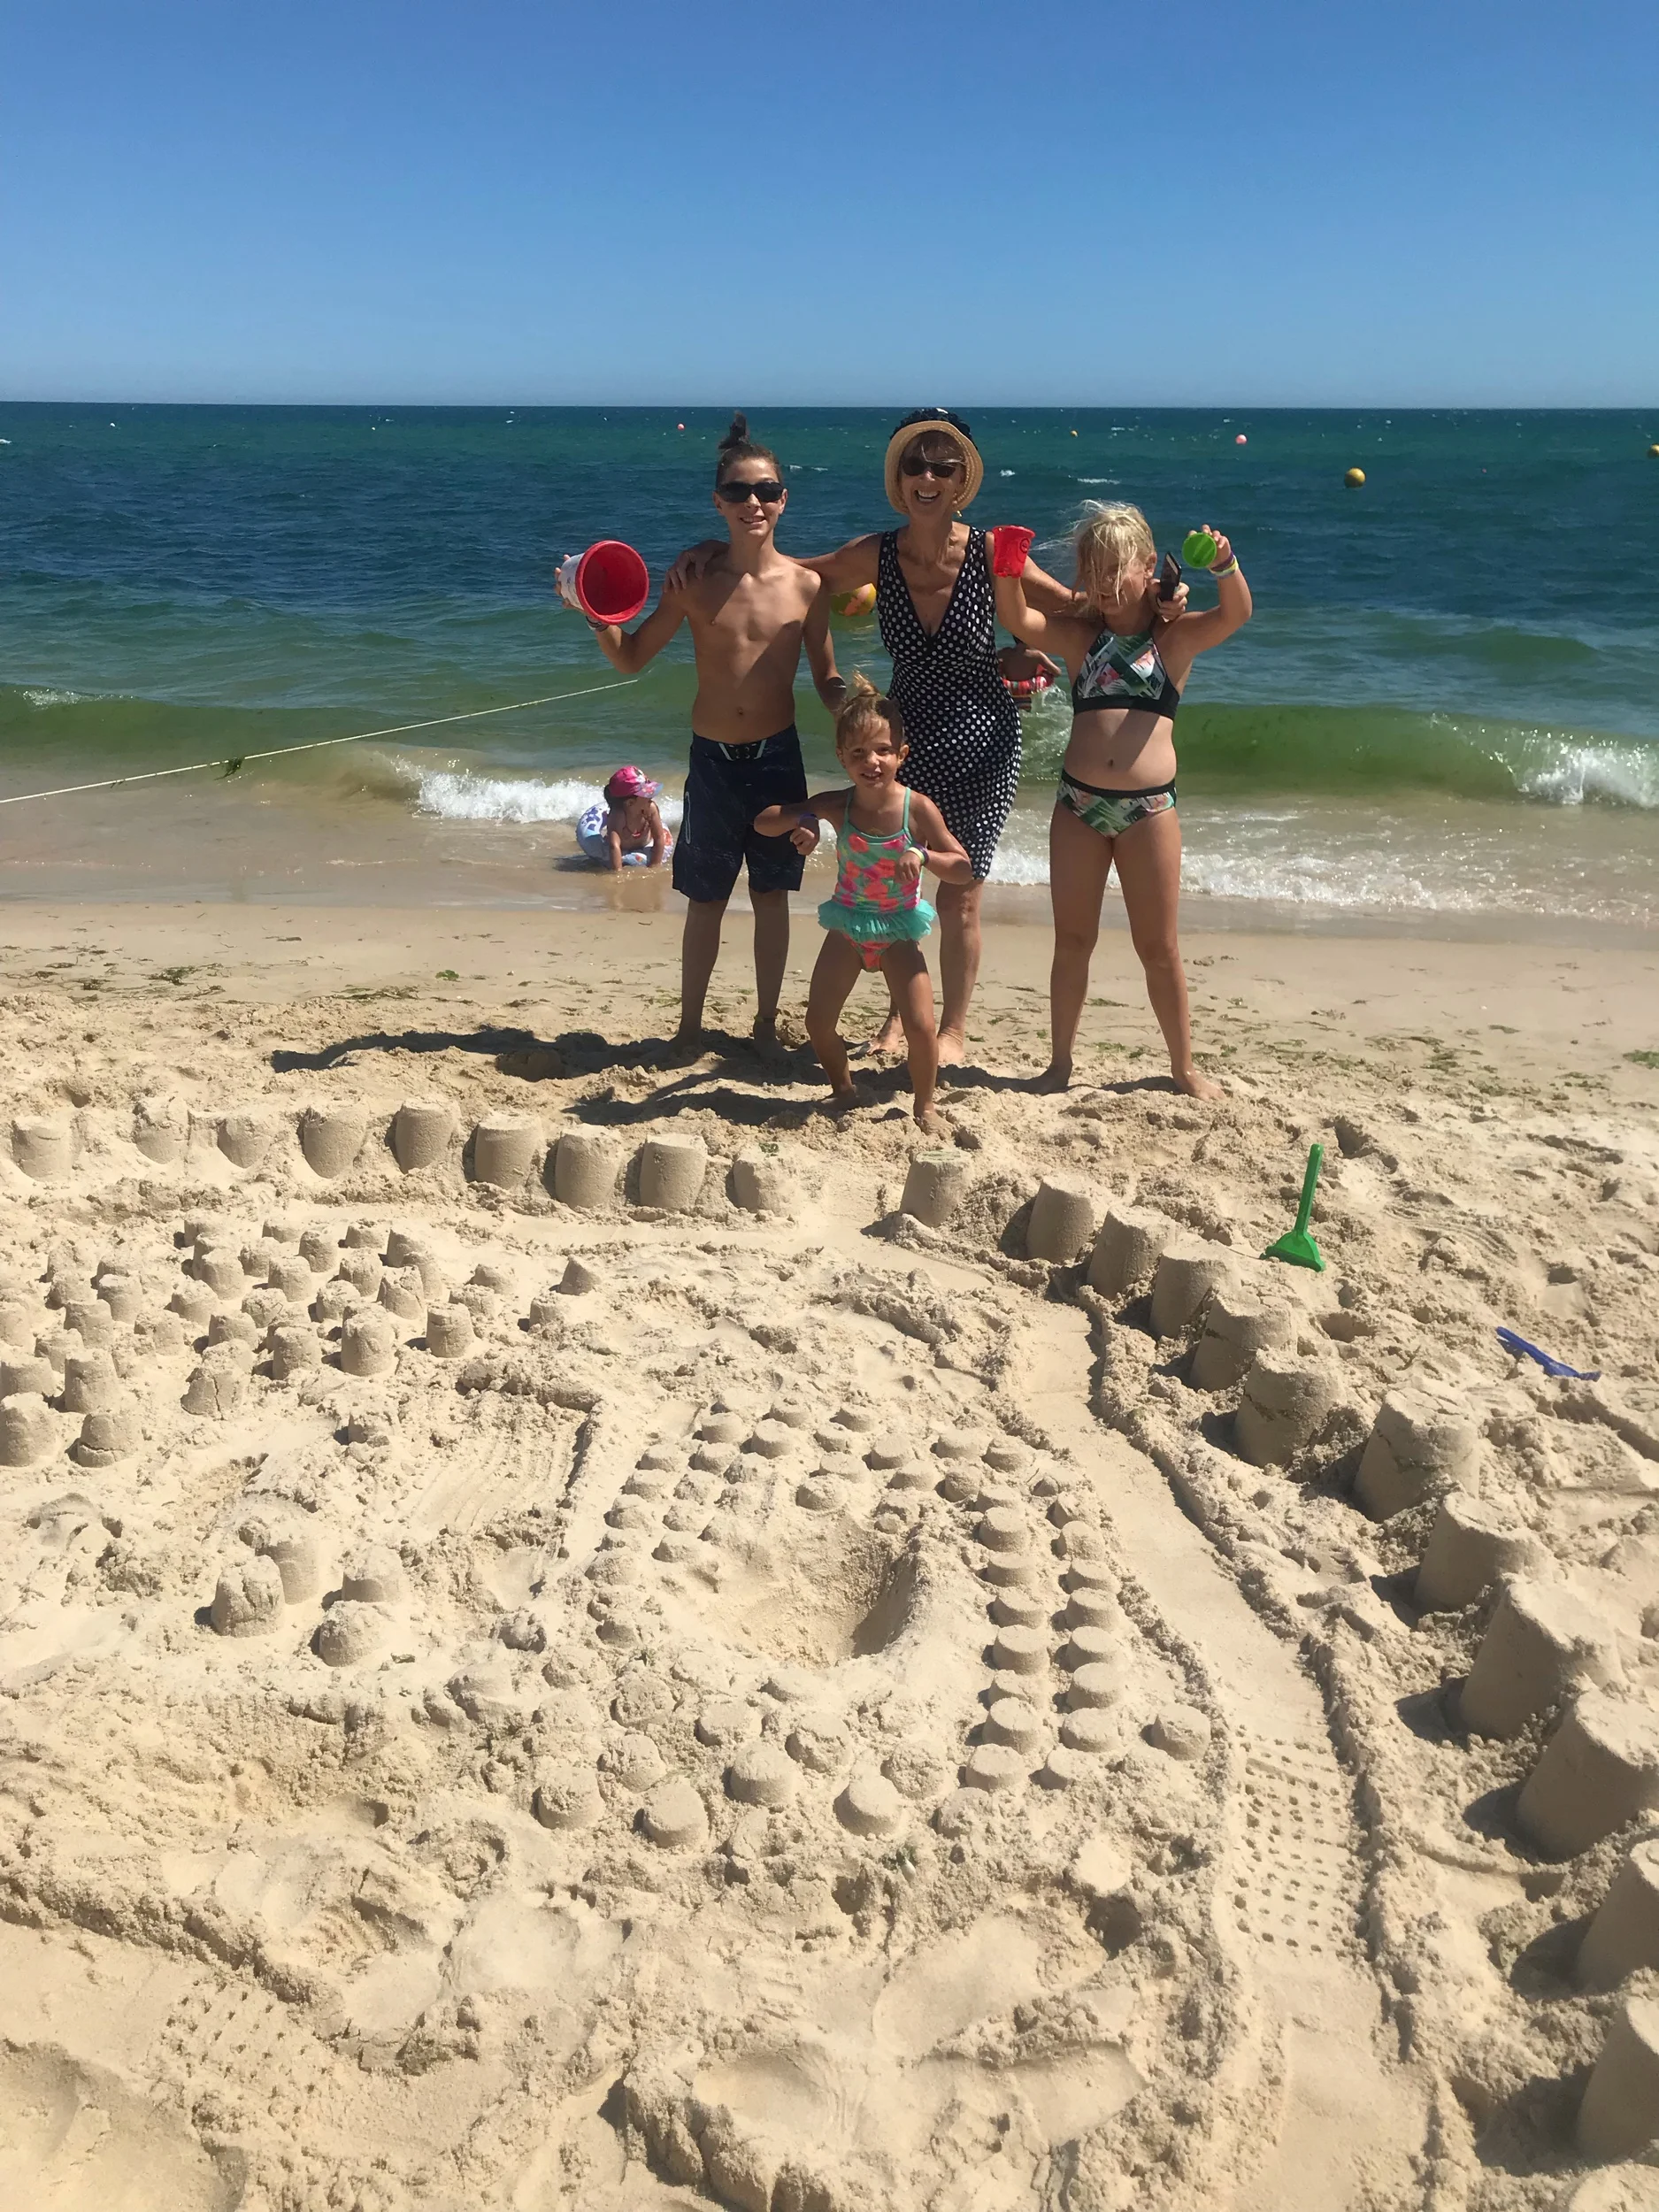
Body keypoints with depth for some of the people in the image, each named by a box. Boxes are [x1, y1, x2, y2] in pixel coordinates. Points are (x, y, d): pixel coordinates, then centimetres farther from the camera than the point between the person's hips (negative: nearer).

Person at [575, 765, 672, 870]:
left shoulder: (651, 808, -33)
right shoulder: (617, 815, -43)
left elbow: (659, 838, -25)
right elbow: (614, 846, -53)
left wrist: (654, 866, -29)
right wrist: (617, 873, -61)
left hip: (644, 844, 3)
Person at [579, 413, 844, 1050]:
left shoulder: (806, 585, -3)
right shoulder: (695, 581, -5)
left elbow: (827, 680, 5)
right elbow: (630, 658, 3)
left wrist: (854, 705, -16)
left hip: (779, 757, 1)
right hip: (712, 759, 0)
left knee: (770, 896, 11)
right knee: (706, 901, 9)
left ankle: (765, 1024, 26)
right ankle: (689, 1028, 24)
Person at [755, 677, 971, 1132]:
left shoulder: (917, 808, -17)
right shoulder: (835, 806, -12)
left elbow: (964, 869, -15)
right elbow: (762, 823, -8)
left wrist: (922, 855, -32)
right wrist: (802, 821, -27)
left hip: (899, 930, -2)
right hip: (847, 927, 2)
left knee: (921, 1027, -12)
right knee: (818, 1021, 0)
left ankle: (924, 1105, 13)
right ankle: (843, 1091, 28)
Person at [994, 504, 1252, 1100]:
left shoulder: (1176, 636, 2)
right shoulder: (1080, 635, 7)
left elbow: (1236, 614, -16)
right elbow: (1016, 618, -8)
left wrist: (1225, 566, -35)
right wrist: (1008, 570, -26)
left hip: (1148, 806, -2)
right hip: (1077, 803, 2)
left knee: (1158, 946, 6)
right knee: (1072, 940, 10)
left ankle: (1184, 1066, 20)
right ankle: (1061, 1062, 23)